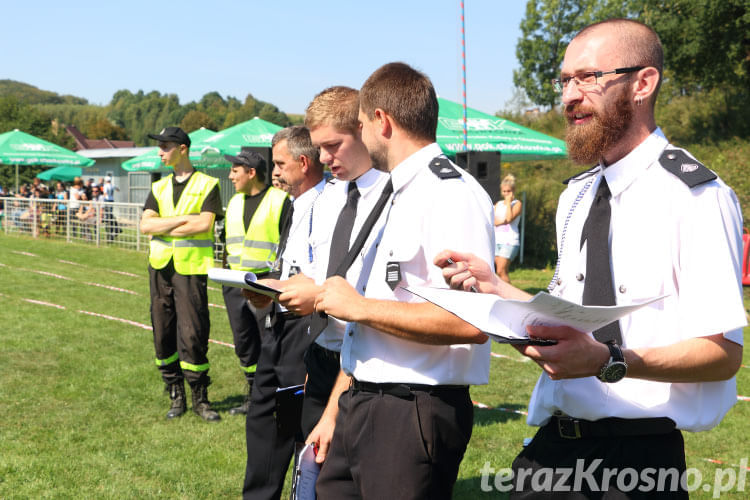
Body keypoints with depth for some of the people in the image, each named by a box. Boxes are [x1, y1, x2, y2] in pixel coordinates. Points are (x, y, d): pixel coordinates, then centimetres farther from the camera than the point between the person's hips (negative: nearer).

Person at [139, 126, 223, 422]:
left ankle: (200, 399, 5)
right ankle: (176, 397, 16)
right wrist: (184, 219, -9)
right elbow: (145, 225, 2)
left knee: (192, 334, -8)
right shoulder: (159, 187, 16)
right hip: (160, 267, 5)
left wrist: (163, 228, -6)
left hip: (191, 268, -5)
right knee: (163, 334, 6)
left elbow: (205, 224, -12)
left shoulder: (207, 185, 2)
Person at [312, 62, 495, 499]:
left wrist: (358, 306, -18)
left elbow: (471, 323, -25)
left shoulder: (451, 193, -15)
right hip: (362, 405, 9)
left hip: (413, 412, -9)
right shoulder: (400, 195, 15)